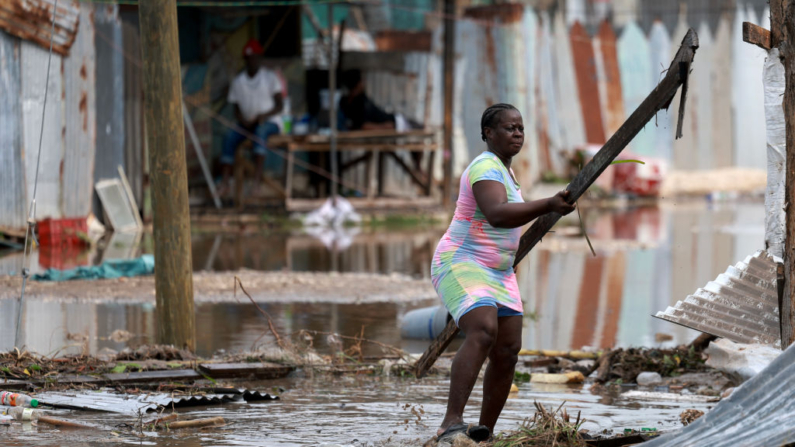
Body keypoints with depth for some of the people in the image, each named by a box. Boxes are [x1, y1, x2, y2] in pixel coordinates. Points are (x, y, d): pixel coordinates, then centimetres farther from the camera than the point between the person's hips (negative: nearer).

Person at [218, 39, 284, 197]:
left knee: (260, 130, -39)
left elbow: (279, 105, -3)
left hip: (269, 123, -3)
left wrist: (264, 116, -21)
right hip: (247, 124, 3)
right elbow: (237, 109, 9)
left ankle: (258, 176, -51)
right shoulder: (238, 81, 10)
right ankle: (225, 182, -38)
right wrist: (243, 121, -13)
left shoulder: (270, 77, 2)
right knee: (230, 136, -28)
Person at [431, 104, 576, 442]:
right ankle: (451, 423, -41)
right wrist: (548, 205, -44)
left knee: (508, 350, 1)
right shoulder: (487, 169, -17)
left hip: (496, 274, 10)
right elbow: (497, 214, -36)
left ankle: (484, 433, 10)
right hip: (461, 266, -10)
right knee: (483, 334, -31)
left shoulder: (500, 168, 16)